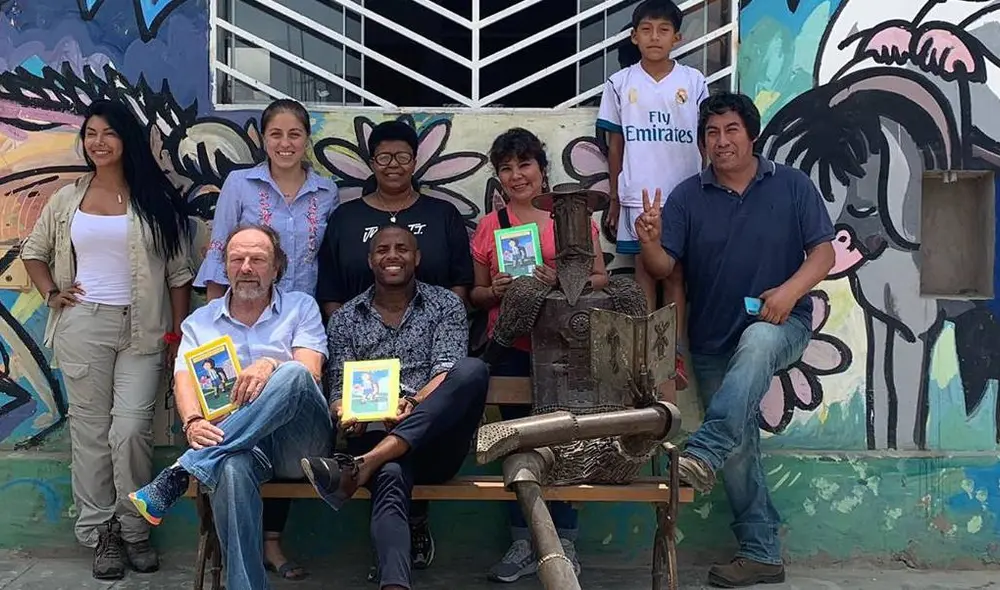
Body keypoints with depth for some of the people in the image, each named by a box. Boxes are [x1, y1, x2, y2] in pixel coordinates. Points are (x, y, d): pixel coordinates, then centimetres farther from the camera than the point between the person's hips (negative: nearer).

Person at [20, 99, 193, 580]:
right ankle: (100, 532, 16)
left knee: (131, 429, -8)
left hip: (143, 329, -2)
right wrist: (51, 293, 3)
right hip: (82, 326, 2)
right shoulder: (67, 199, 9)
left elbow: (179, 271, 2)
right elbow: (33, 252, 21)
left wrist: (178, 332, -2)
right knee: (90, 430, 5)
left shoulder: (155, 199, 2)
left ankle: (134, 529, 10)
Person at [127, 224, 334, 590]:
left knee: (293, 375, -35)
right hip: (231, 441, 0)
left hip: (299, 441, 0)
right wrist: (192, 422, -19)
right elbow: (184, 381, 4)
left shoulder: (301, 307, 14)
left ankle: (179, 475, -30)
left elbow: (310, 372, -2)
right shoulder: (200, 322, 19)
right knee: (231, 467, -39)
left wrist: (271, 365, -24)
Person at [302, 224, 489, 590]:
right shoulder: (344, 319, 16)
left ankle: (360, 466, -39)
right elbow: (339, 387, 10)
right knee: (390, 475, -38)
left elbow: (448, 371, -2)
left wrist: (413, 404, -23)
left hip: (436, 440, 1)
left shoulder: (445, 305, 12)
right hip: (375, 439, 0)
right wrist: (345, 415, -16)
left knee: (473, 370, -30)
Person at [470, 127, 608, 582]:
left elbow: (600, 280, 3)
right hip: (510, 346, 2)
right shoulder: (489, 227, 10)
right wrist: (495, 290, -7)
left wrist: (560, 280, -13)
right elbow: (476, 295, 14)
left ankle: (563, 539, 8)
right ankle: (524, 542, 12)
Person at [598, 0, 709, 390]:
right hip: (638, 196, 0)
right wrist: (614, 200, 7)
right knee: (645, 271, 5)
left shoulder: (694, 82, 1)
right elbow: (615, 145, 7)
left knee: (675, 272, 5)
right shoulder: (619, 83, 2)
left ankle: (675, 354, 10)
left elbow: (706, 142, 5)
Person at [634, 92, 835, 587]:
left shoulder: (792, 185, -1)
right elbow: (664, 267, -5)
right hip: (713, 342, 3)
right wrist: (649, 242, -28)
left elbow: (823, 252, -5)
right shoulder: (688, 196, 2)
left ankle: (703, 454, -43)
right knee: (740, 448, 4)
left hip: (779, 324, -2)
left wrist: (791, 290, -23)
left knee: (754, 343, -39)